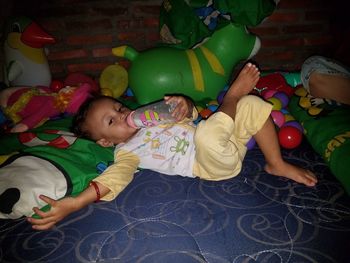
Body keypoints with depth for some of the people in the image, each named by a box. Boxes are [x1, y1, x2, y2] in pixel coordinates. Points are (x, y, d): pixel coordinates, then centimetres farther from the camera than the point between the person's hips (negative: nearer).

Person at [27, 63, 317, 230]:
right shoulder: (128, 151, -4)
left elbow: (188, 114, 12)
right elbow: (116, 176, -23)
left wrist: (183, 104, -13)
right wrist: (73, 203, -36)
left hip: (218, 140, 8)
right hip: (214, 165, -7)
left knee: (253, 105, -2)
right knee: (207, 135, -42)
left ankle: (277, 164, 1)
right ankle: (232, 95, -10)